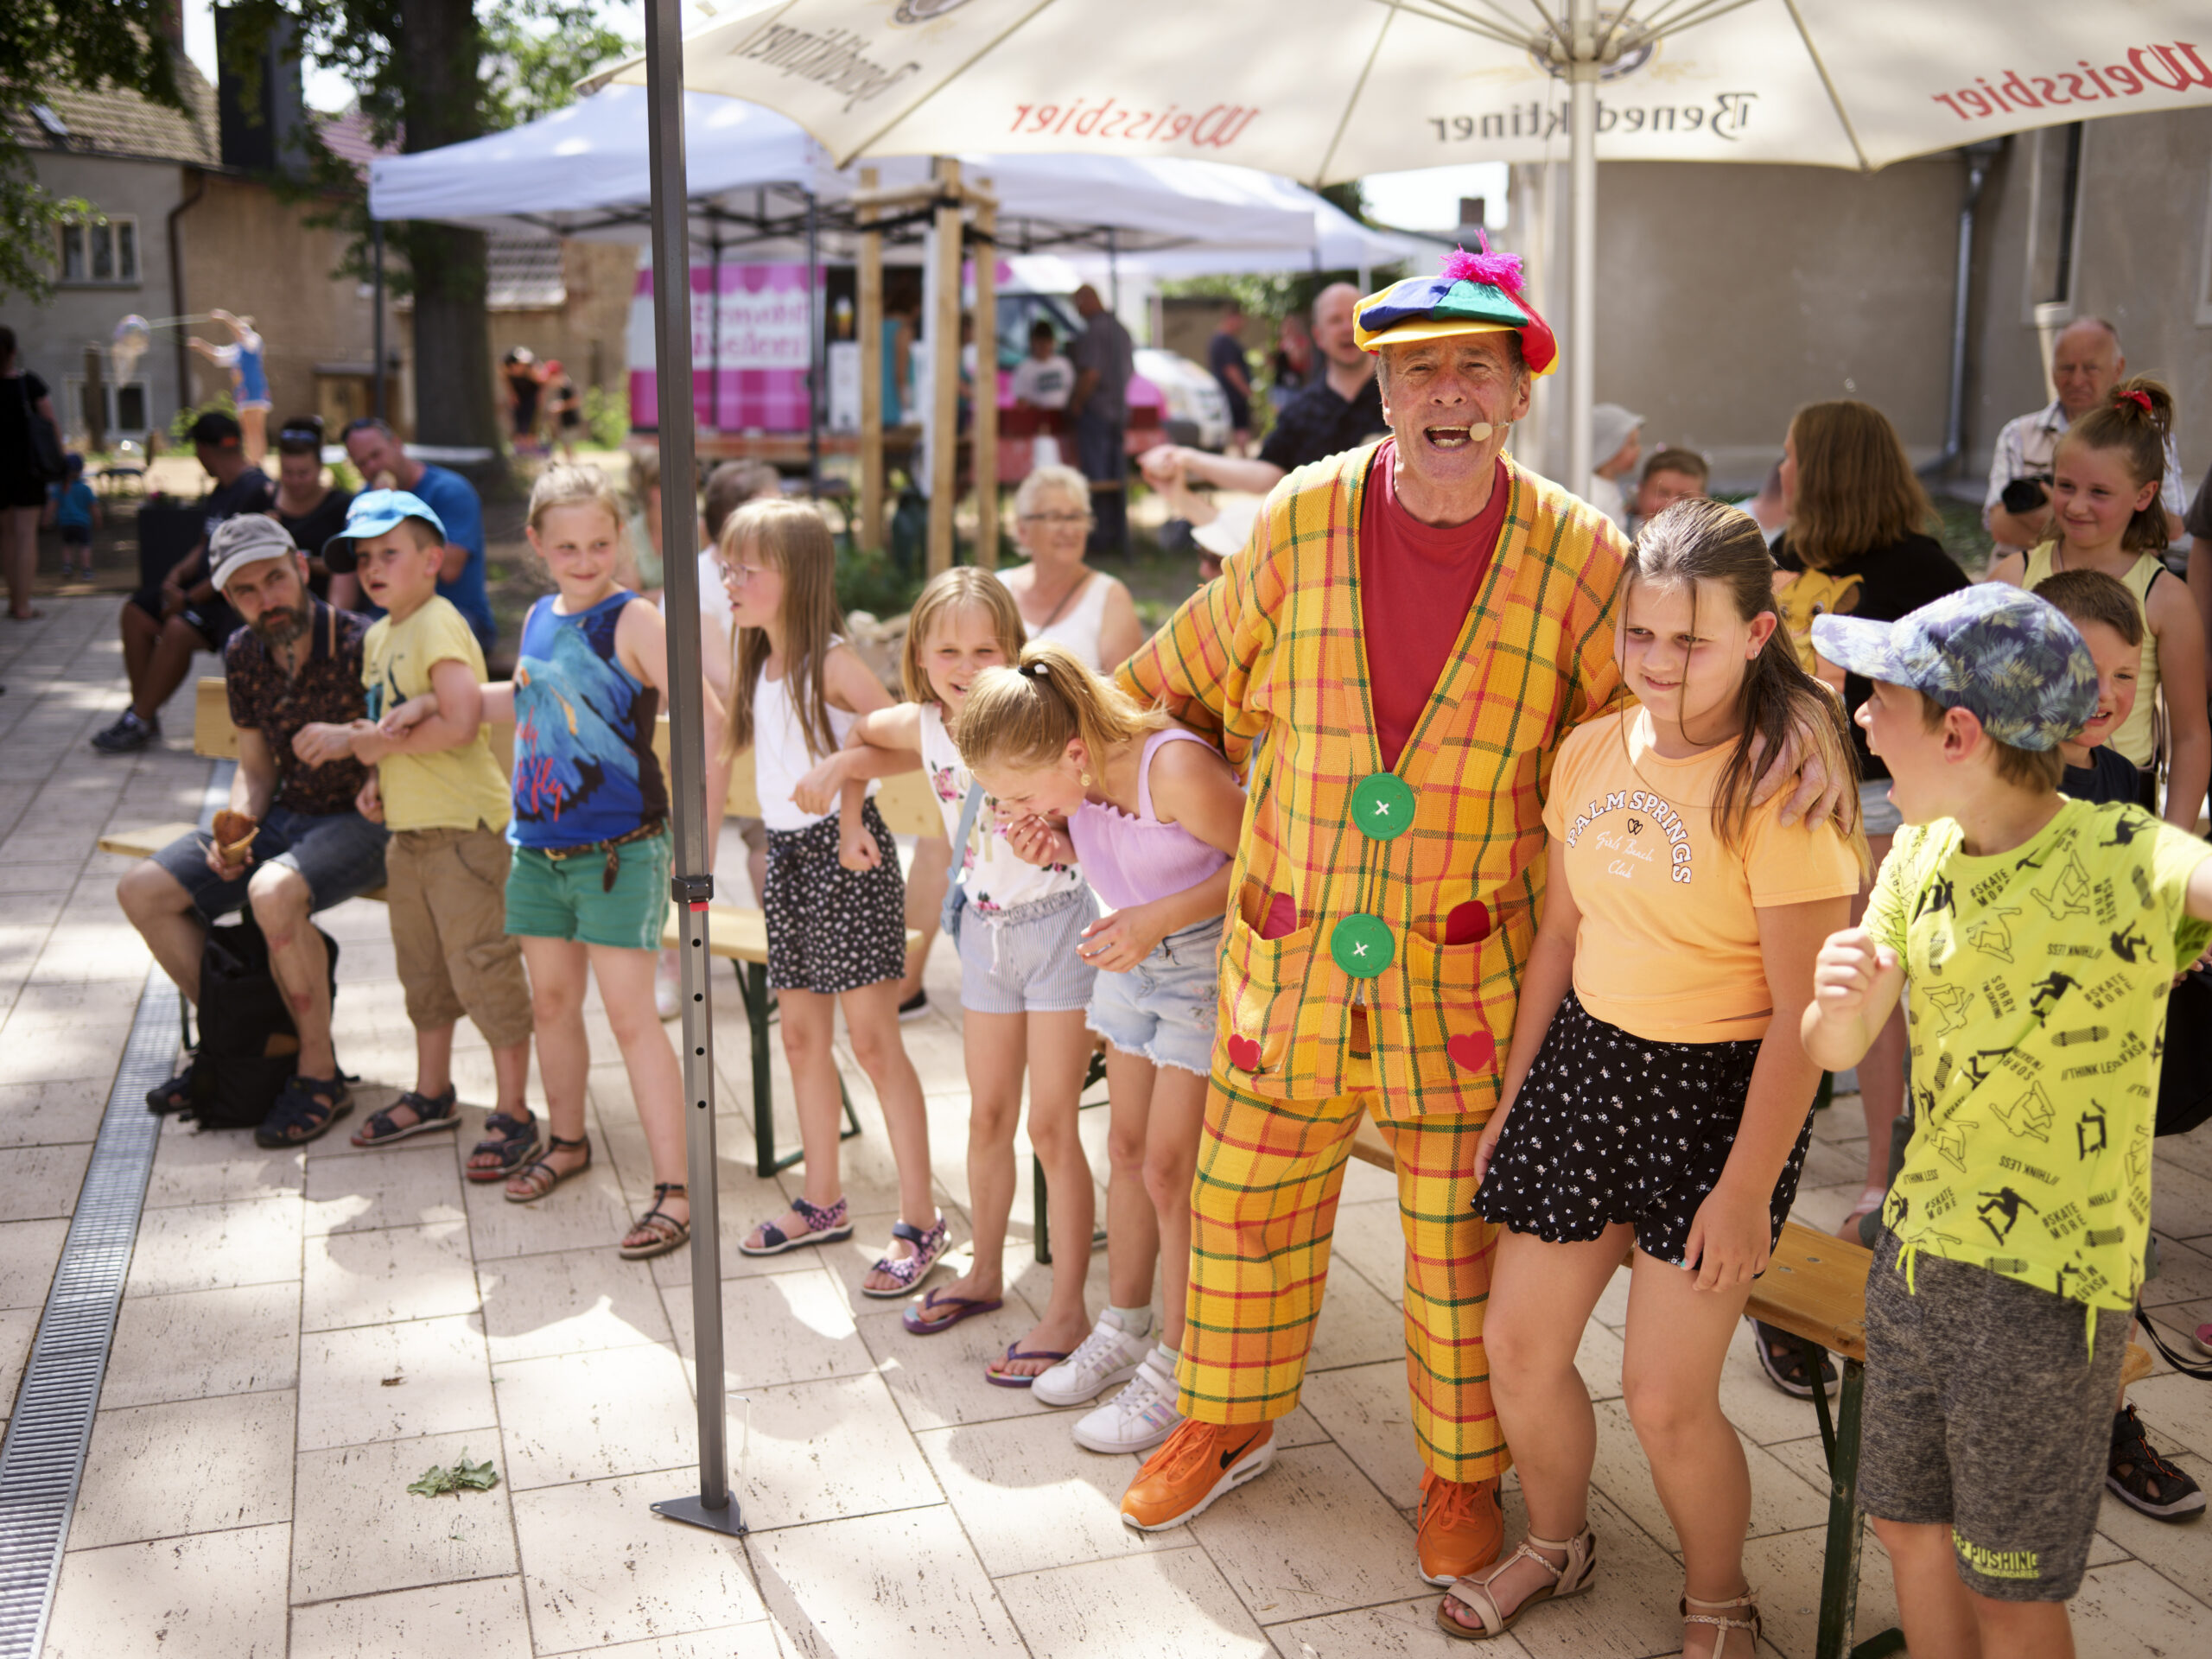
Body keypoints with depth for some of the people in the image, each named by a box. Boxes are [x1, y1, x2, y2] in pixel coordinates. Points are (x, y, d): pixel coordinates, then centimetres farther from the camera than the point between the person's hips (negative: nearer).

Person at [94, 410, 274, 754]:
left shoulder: (256, 490, -18)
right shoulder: (219, 492, 14)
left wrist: (190, 599, -19)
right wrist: (178, 574, 0)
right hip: (207, 586, 11)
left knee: (179, 628, -29)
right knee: (136, 611, 4)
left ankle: (139, 723, -17)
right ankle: (141, 711, 2)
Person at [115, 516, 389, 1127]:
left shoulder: (362, 646, -18)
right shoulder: (243, 654, 2)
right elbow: (255, 768, 11)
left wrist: (353, 738, -32)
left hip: (363, 822, -7)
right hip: (286, 817, 7)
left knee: (273, 891, -35)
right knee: (142, 891, -2)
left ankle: (318, 1069, -17)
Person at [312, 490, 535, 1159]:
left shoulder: (438, 626, -15)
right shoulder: (378, 636, 14)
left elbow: (461, 722, -27)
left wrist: (382, 746, -15)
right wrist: (377, 776, 8)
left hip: (463, 825, -10)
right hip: (408, 826, 10)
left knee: (481, 965, -5)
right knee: (421, 965, 19)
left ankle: (513, 1111, 4)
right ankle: (432, 1094, 33)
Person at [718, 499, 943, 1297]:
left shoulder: (832, 662, -13)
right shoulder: (757, 669, 12)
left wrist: (852, 815, -18)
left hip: (843, 853, -8)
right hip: (786, 852, 8)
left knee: (872, 1040, -6)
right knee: (801, 1036, 14)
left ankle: (920, 1220, 2)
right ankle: (822, 1201, 28)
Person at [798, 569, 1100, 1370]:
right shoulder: (922, 727, -2)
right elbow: (866, 730, 21)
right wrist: (843, 763, 3)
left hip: (1058, 923, -5)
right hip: (984, 930, 6)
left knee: (1051, 1126, -2)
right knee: (988, 1116, 16)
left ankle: (1067, 1311, 8)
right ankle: (986, 1273, 34)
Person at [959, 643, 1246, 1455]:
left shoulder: (1174, 767, -31)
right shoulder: (1077, 775, -9)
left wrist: (1156, 918, -26)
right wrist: (1053, 847, -11)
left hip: (1208, 962, -7)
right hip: (1132, 958, 7)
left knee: (1169, 1166, -4)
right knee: (1127, 1148, 14)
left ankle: (1175, 1373, 11)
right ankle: (1123, 1331, 32)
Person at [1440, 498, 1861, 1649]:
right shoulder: (1592, 751, 2)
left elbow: (1803, 1015, -16)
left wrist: (1749, 1186, -16)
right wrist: (1510, 1099, 14)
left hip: (1717, 1091, -6)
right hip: (1585, 1061, 6)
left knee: (1666, 1396, -2)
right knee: (1516, 1343, 12)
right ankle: (1555, 1544, 41)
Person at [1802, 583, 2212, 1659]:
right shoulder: (1919, 857, 0)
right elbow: (1834, 1052, 1)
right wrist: (1842, 998, -22)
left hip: (2052, 1281, -6)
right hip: (1918, 1248, 6)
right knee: (1909, 1527, 21)